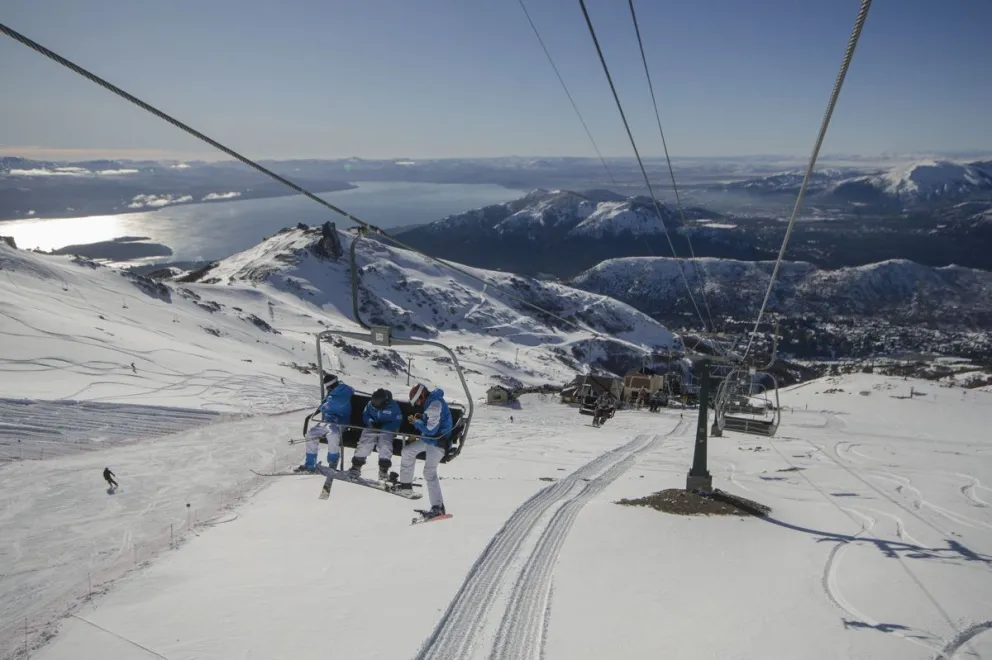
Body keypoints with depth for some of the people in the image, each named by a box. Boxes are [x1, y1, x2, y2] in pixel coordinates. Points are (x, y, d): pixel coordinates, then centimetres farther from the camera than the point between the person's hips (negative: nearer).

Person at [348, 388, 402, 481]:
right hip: (371, 428, 3)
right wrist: (371, 422, -13)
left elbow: (397, 422, -13)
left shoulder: (393, 406, -15)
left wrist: (383, 428, -23)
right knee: (364, 443, -18)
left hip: (386, 430, -3)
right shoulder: (370, 404, -4)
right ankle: (356, 465, -8)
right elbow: (365, 415, 9)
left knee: (385, 444, -27)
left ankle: (384, 469, -20)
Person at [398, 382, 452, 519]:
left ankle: (438, 507, -15)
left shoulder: (435, 404, -25)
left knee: (429, 471, -15)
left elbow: (431, 429, -25)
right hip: (428, 439, 11)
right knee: (407, 451, 18)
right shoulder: (431, 402, 7)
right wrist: (420, 418, 3)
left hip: (437, 441, -11)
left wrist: (416, 422, -10)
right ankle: (406, 483, 31)